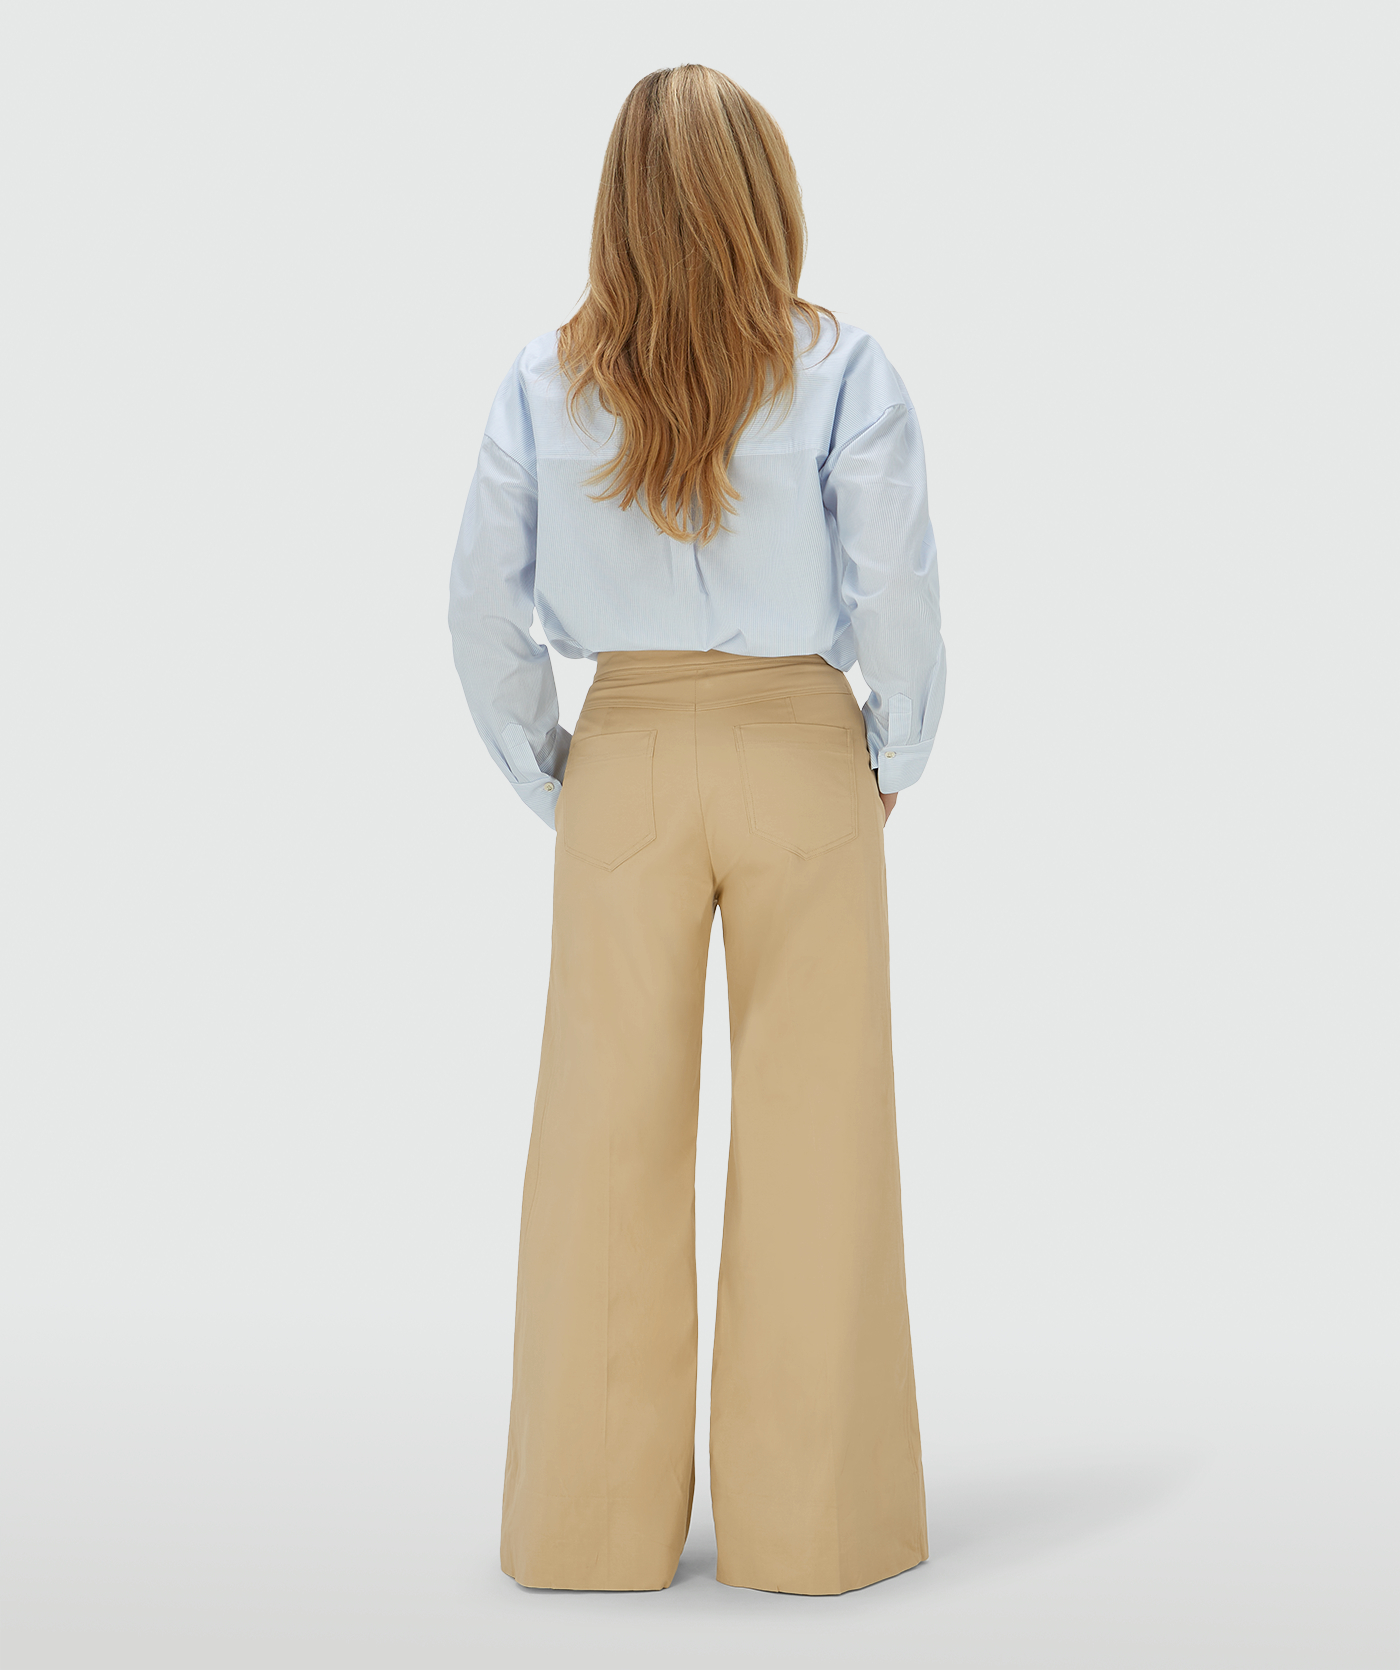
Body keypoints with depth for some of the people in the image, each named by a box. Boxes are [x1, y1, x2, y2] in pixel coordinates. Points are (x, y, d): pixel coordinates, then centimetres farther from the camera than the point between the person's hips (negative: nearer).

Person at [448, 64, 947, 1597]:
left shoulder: (546, 380, -1)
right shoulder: (838, 369, -7)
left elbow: (483, 610, 0)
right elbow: (897, 597, -10)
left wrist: (547, 779, 11)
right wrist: (894, 762, 5)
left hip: (626, 761, 2)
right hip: (799, 752, -2)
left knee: (607, 1136, 7)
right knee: (810, 1133, 6)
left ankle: (592, 1523, 16)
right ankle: (808, 1521, 13)